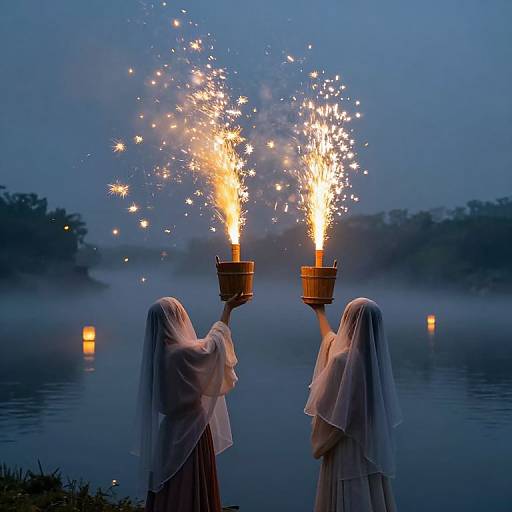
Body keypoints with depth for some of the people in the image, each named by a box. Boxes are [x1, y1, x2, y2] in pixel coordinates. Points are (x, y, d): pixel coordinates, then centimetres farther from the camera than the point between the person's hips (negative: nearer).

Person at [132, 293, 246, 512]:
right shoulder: (183, 353, -23)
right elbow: (215, 341, -5)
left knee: (166, 489, 17)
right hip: (188, 431, -8)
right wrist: (228, 308, 8)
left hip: (164, 431, 8)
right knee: (189, 492, 4)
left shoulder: (155, 352, -3)